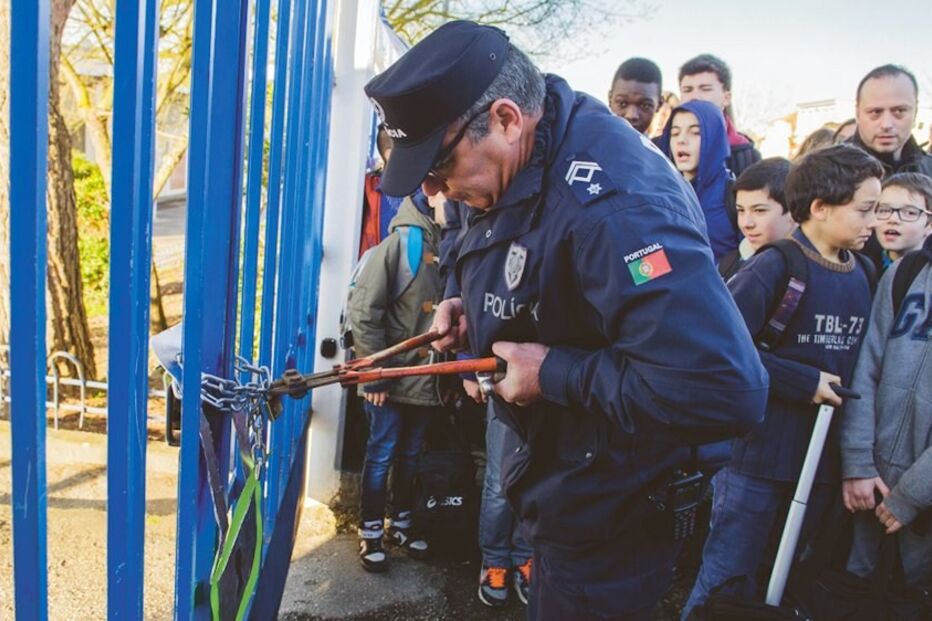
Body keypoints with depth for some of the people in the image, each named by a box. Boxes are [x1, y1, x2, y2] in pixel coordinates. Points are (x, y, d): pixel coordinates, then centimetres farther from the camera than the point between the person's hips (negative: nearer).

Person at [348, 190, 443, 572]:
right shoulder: (399, 243, -13)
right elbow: (363, 310, -14)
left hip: (428, 378, 5)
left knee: (411, 455, 18)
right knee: (381, 455, 6)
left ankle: (401, 524, 34)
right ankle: (370, 533, 21)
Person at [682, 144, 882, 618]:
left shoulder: (863, 274, 6)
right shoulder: (774, 268, -15)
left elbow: (858, 358, 13)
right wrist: (805, 382, -18)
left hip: (823, 459, 7)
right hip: (757, 453, -6)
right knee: (726, 582, 6)